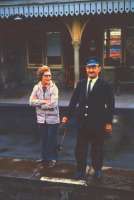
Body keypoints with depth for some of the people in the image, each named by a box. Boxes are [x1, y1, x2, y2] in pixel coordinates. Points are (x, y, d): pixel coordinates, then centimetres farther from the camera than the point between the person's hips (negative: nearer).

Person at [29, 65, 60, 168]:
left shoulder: (54, 87, -12)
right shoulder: (36, 87, -1)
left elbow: (53, 104, -21)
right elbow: (31, 101, -8)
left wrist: (39, 104, -10)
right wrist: (44, 101, -17)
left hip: (52, 119, -3)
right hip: (41, 118, 3)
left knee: (52, 140, 7)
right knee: (44, 139, 15)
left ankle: (52, 159, 24)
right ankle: (45, 158, 30)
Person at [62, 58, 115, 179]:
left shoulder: (105, 86, -5)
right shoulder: (80, 84, 6)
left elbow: (110, 105, -6)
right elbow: (74, 101, 9)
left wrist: (109, 122, -9)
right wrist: (67, 116, 6)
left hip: (98, 124, -3)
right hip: (83, 122, 3)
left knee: (97, 148, 11)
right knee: (80, 148, 7)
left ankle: (97, 169, 29)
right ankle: (81, 170, 20)